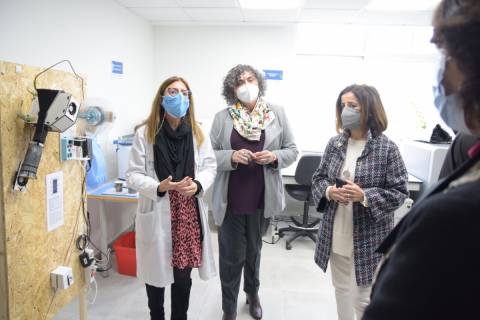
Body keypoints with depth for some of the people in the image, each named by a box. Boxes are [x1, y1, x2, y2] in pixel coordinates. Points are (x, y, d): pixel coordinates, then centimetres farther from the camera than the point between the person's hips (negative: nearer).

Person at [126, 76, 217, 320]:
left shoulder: (198, 133, 4)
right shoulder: (144, 133, -5)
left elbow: (210, 166, 7)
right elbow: (132, 175, -5)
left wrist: (197, 184, -13)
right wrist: (159, 187, -22)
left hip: (189, 213, 2)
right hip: (156, 213, -1)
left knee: (183, 275, 10)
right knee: (156, 272, 15)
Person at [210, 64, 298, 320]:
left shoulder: (277, 113, 1)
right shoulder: (222, 117, -3)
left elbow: (292, 150, 3)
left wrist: (274, 157, -17)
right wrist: (232, 156, -21)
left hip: (262, 196, 2)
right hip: (230, 198, -1)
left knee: (254, 249, 22)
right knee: (232, 255, 7)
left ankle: (253, 294, 48)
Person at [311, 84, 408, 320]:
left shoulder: (387, 148, -12)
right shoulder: (335, 143, 1)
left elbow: (399, 192, -10)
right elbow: (318, 178, 7)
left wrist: (364, 196, -25)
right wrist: (328, 191, -15)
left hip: (368, 239, -4)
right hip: (336, 235, 5)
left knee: (363, 297, 9)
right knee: (341, 289, 22)